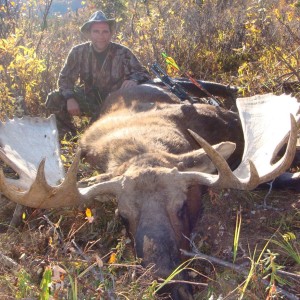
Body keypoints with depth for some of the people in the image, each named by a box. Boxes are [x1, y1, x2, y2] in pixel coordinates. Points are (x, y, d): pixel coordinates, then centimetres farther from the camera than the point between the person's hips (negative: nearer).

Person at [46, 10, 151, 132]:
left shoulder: (122, 52, -11)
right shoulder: (78, 52, -7)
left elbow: (143, 74, -11)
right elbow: (65, 78, -3)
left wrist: (134, 80, -37)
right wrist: (70, 98, -24)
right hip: (88, 99, 1)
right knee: (54, 99, -19)